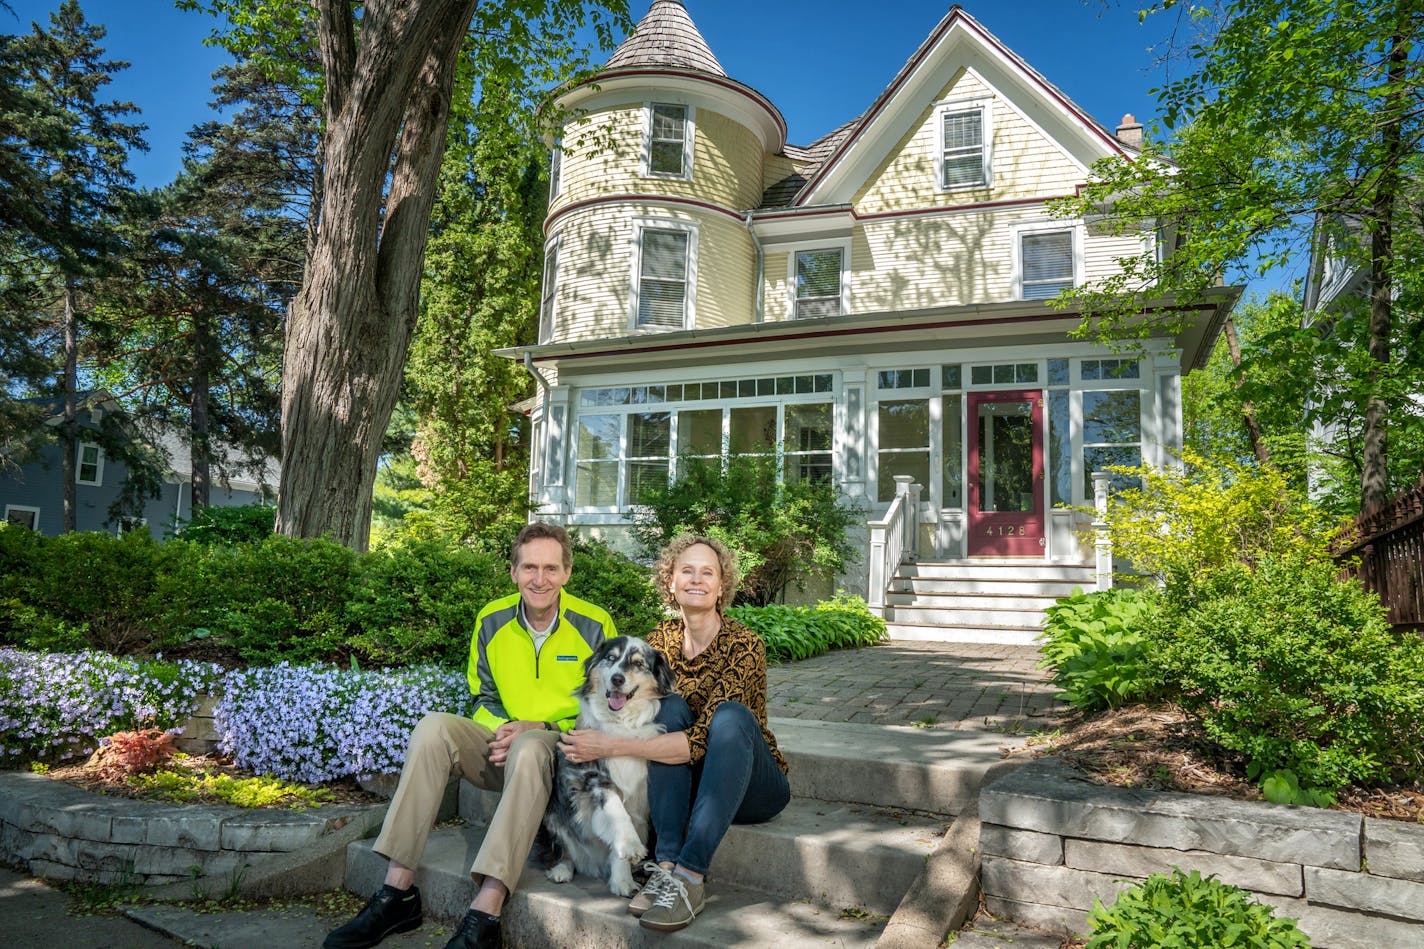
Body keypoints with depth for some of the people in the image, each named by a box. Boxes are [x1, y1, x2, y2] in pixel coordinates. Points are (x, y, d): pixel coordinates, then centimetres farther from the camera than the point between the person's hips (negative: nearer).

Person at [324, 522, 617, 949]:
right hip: (502, 748, 4)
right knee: (434, 726, -22)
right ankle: (398, 890, -23)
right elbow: (485, 696, 14)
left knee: (529, 750, -38)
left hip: (564, 752, -4)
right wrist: (502, 730, -9)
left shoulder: (595, 625, -8)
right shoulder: (492, 620, 3)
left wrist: (538, 730, -17)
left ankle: (485, 915, -40)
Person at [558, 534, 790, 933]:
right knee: (671, 706, -23)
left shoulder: (744, 644, -19)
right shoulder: (660, 641, -1)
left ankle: (690, 876, -35)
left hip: (751, 785, -4)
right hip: (686, 783, 4)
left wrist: (610, 746, -31)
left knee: (730, 715, -32)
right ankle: (666, 864, -30)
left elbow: (702, 740, -27)